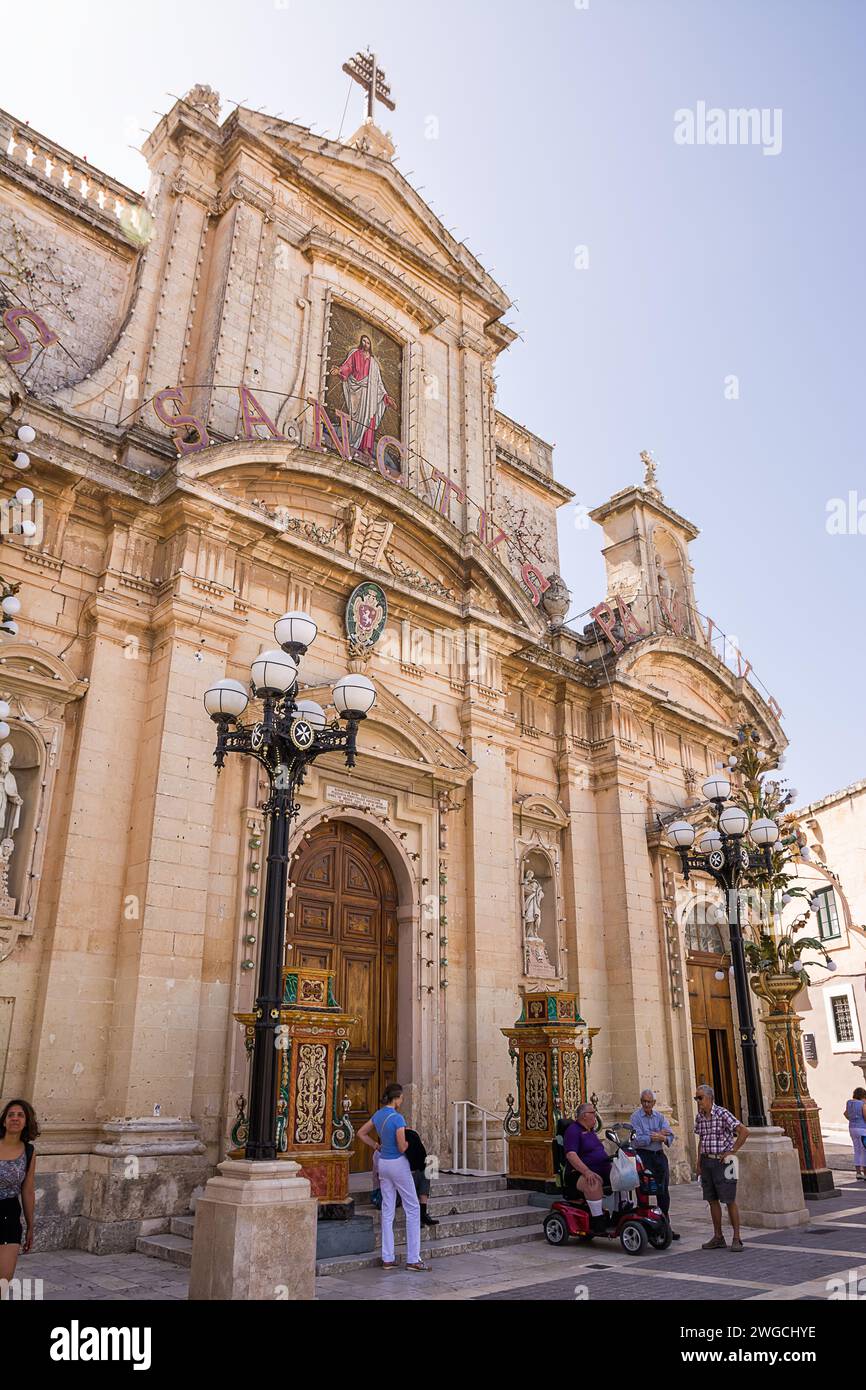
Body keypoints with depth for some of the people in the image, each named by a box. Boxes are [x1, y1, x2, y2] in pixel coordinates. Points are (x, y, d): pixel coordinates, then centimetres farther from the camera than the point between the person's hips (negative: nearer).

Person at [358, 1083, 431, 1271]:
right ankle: (413, 1259, 3)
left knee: (387, 1210, 11)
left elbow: (361, 1133, 15)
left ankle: (387, 1259, 14)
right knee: (413, 1208, 3)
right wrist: (409, 1139, 0)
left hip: (383, 1163, 7)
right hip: (398, 1164, -7)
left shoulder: (378, 1115, 3)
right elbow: (402, 1148, -20)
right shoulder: (397, 1118, -20)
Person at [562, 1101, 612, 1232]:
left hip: (602, 1170, 8)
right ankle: (598, 1219, -30)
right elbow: (571, 1155, -21)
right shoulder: (573, 1131, -8)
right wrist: (587, 1172, -30)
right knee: (594, 1182, -38)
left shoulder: (591, 1131, 22)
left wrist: (611, 1160, 14)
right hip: (579, 1174, -8)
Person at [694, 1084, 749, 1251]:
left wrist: (732, 1151, -14)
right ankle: (718, 1237, 18)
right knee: (712, 1200, 10)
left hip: (722, 1161, -7)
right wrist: (699, 1163, 13)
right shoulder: (699, 1117, 7)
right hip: (707, 1161, 7)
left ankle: (736, 1239, 7)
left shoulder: (722, 1113, -14)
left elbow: (744, 1131, -17)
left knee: (730, 1200, -1)